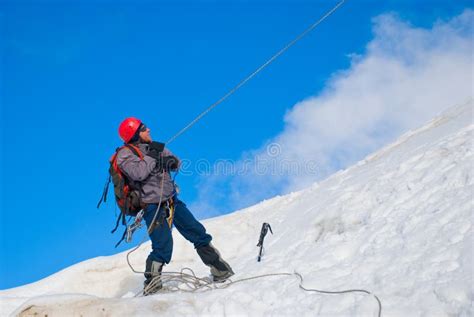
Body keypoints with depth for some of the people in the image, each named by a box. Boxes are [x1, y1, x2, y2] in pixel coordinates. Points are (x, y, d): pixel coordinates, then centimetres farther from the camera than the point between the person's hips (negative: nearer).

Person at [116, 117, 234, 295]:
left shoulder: (153, 146, 13)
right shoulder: (125, 154, -8)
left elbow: (176, 163, 14)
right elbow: (138, 173, -25)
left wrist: (171, 161, -10)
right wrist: (152, 156, -13)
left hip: (172, 201, 7)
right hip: (153, 207, -7)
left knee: (198, 234, 9)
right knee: (163, 247, -17)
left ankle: (221, 271, 19)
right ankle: (151, 284, 2)